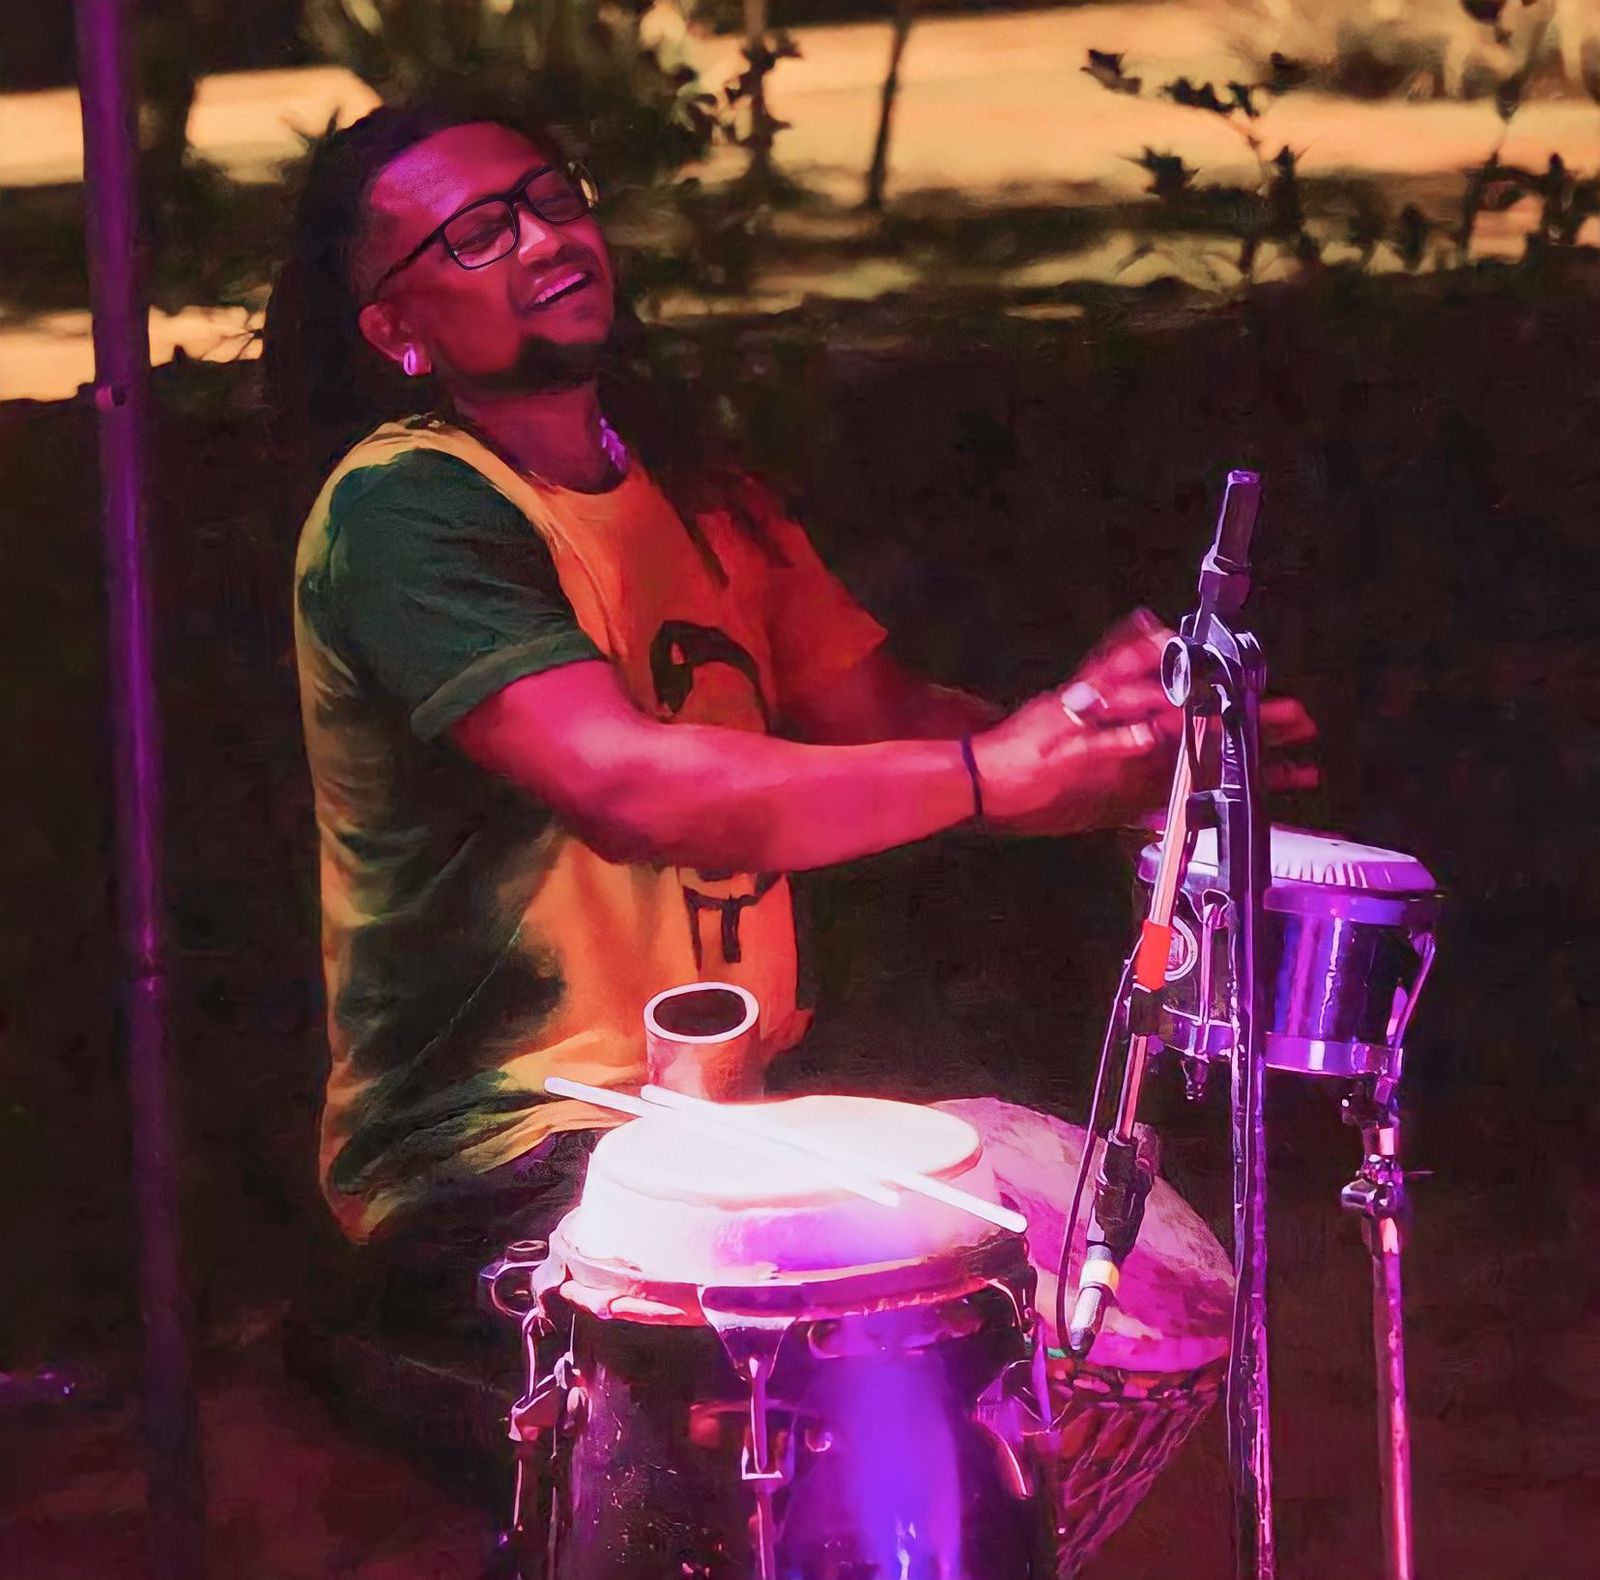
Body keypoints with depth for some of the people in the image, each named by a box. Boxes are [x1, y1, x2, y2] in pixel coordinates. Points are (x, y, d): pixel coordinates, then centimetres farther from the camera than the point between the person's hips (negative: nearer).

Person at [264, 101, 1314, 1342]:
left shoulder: (708, 505, 14)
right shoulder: (403, 513, -14)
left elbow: (884, 716, 9)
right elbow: (624, 788, -27)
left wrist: (1133, 746, -11)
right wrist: (987, 775, -34)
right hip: (504, 1153, -8)